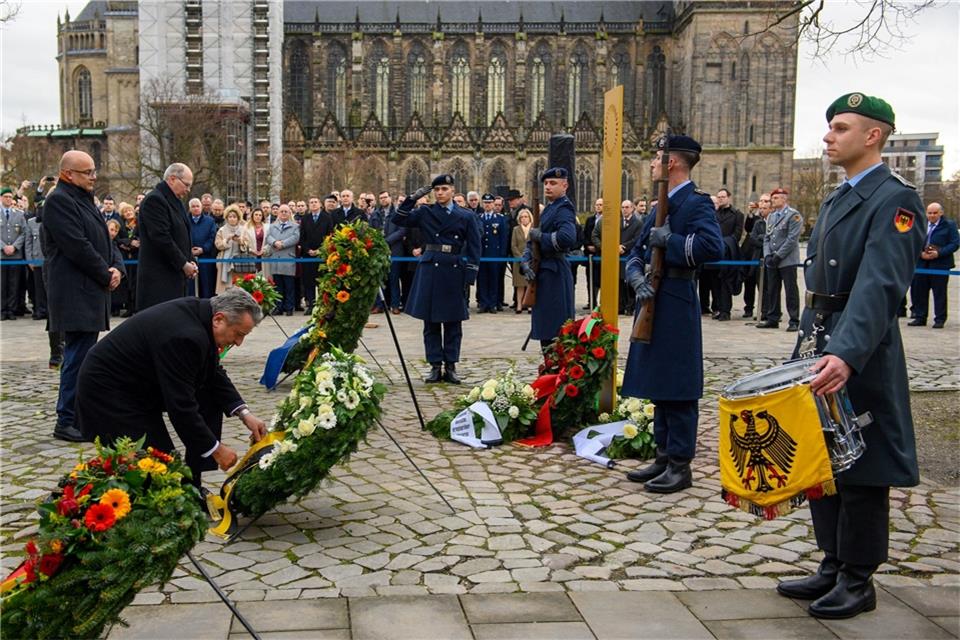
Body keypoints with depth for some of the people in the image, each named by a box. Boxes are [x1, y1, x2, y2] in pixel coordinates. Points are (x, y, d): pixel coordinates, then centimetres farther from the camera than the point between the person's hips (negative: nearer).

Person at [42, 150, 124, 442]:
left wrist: (117, 267, 1)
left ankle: (81, 415, 21)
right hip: (74, 294, -10)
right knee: (78, 356, -9)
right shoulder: (59, 200, -11)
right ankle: (66, 422, -3)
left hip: (91, 292, 10)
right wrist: (106, 275, -9)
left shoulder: (84, 199, 20)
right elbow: (77, 246, -18)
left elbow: (104, 240, 20)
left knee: (82, 354, 13)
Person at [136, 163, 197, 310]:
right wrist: (184, 264, -14)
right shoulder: (154, 200, -12)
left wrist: (191, 261, 7)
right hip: (159, 278, -9)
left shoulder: (176, 202, 18)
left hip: (176, 275, 9)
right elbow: (161, 238, -19)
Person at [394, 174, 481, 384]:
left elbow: (474, 248, 3)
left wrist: (471, 275, -4)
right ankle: (435, 366, 12)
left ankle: (451, 366, 14)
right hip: (429, 271, 1)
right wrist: (413, 198, -6)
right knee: (431, 323, 4)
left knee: (453, 323, 5)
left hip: (454, 272, -1)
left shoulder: (467, 216, 4)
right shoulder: (425, 213, 6)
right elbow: (400, 219, 2)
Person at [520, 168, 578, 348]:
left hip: (555, 276, -10)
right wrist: (525, 262, -1)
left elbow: (567, 238, -30)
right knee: (544, 329, 15)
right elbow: (532, 240, 17)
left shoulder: (563, 210, -11)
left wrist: (540, 236, -16)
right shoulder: (548, 209, 18)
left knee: (555, 332, -8)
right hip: (544, 273, 10)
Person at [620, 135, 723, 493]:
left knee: (677, 389, -3)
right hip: (653, 305, 9)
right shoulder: (660, 207, 18)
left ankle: (680, 466, 6)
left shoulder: (697, 203, -9)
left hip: (676, 307, -9)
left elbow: (713, 247, -26)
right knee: (658, 387, 14)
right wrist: (638, 278, -4)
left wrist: (669, 240, -18)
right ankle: (663, 458, 24)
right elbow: (637, 254, 16)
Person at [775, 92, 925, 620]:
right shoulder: (835, 200, 15)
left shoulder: (895, 199, -13)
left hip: (862, 356, -9)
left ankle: (858, 581, 16)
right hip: (819, 345, 9)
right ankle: (833, 567, 28)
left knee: (861, 469, 2)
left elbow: (879, 286, -27)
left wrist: (846, 355, -37)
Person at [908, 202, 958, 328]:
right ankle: (920, 317, 15)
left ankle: (939, 320, 7)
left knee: (939, 292, 1)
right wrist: (920, 254, -9)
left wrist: (938, 253, -17)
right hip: (921, 264, 4)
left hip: (940, 264, -4)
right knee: (919, 291, 5)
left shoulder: (949, 225, 1)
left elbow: (955, 244, -5)